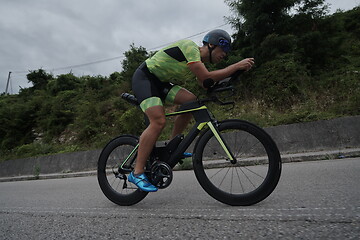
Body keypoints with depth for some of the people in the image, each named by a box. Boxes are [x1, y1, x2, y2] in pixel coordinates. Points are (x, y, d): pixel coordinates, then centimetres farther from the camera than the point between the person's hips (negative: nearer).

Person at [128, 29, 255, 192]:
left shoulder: (199, 62, 12)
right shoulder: (190, 47, -17)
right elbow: (206, 78, -28)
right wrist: (237, 66, -23)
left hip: (159, 82, 9)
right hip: (144, 77, -9)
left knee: (192, 101, -8)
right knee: (159, 122, -26)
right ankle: (137, 173, -19)